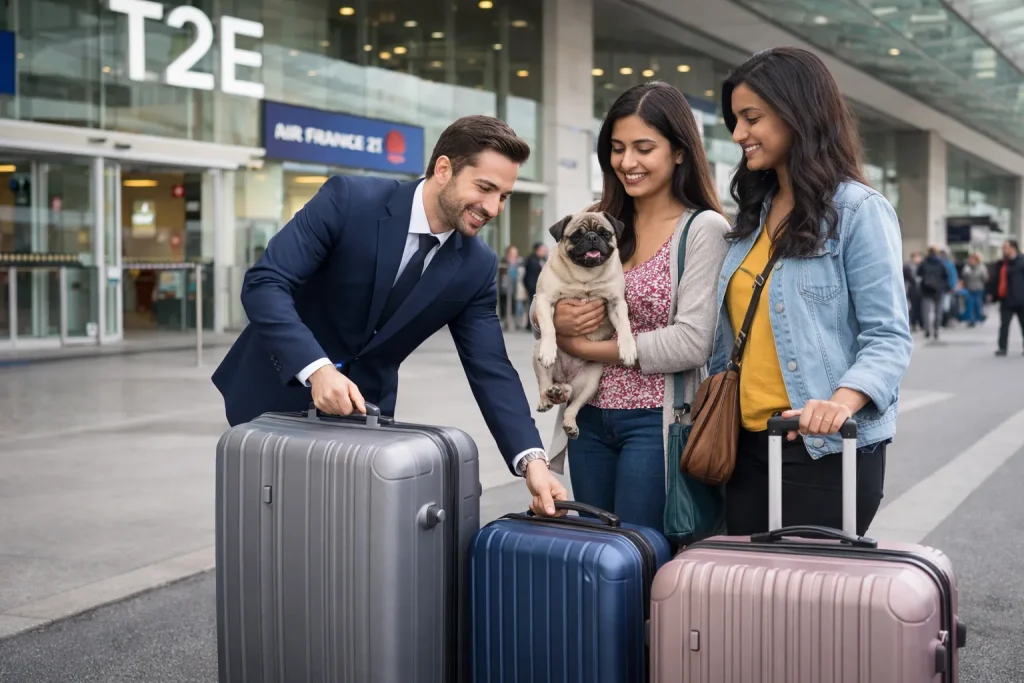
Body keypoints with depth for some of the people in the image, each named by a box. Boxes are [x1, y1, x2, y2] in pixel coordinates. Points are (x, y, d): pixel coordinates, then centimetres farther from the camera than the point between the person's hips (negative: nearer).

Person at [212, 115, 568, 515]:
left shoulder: (475, 268, -8)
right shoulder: (349, 200, -19)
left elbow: (489, 369, -9)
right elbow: (264, 284, -23)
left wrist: (531, 458, -23)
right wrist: (316, 368, -37)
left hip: (362, 408, 3)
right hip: (277, 391, -3)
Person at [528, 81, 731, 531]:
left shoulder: (704, 229, -8)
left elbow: (692, 343, -17)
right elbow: (539, 308, 13)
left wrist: (584, 348, -11)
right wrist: (556, 320, -12)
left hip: (656, 422, -5)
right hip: (590, 420, 5)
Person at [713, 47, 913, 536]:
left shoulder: (858, 211, -5)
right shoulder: (755, 214, 15)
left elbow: (888, 336, -12)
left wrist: (842, 401, -29)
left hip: (826, 449, -6)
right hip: (748, 444, 6)